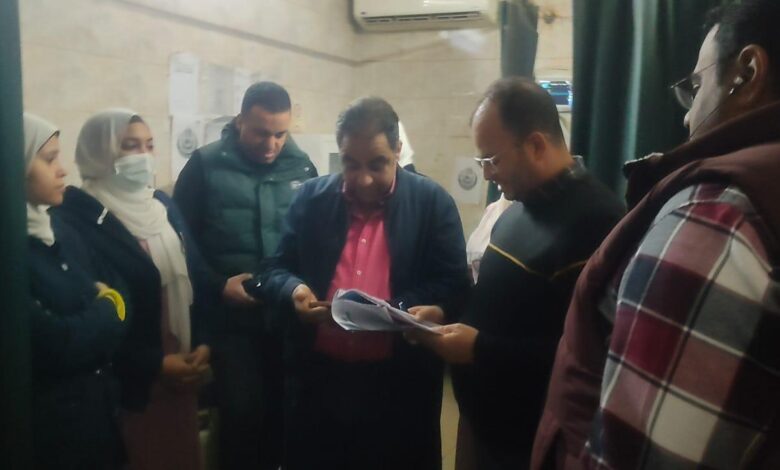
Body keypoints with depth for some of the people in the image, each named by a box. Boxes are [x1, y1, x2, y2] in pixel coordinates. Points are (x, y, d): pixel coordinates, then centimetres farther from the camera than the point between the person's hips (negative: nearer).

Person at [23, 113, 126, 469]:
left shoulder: (60, 231, 8)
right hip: (47, 423, -8)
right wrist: (107, 312, -8)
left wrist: (108, 303, -10)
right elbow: (54, 346, -25)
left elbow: (114, 294, 10)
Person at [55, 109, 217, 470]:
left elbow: (198, 279, 10)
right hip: (128, 384, -7)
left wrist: (204, 343, -3)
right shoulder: (78, 217, -13)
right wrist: (153, 364, -15)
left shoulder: (163, 206, 10)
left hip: (182, 375, 7)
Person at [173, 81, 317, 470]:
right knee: (242, 411, -3)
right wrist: (218, 285, -12)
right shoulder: (205, 166, -3)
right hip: (231, 317, -2)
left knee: (285, 411, 9)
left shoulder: (301, 167, 5)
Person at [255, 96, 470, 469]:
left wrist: (390, 311, -20)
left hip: (399, 386, -2)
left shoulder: (433, 202, -2)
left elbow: (454, 286, -4)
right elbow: (276, 270, 10)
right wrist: (294, 291, -14)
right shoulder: (311, 198, 6)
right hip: (318, 380, 2)